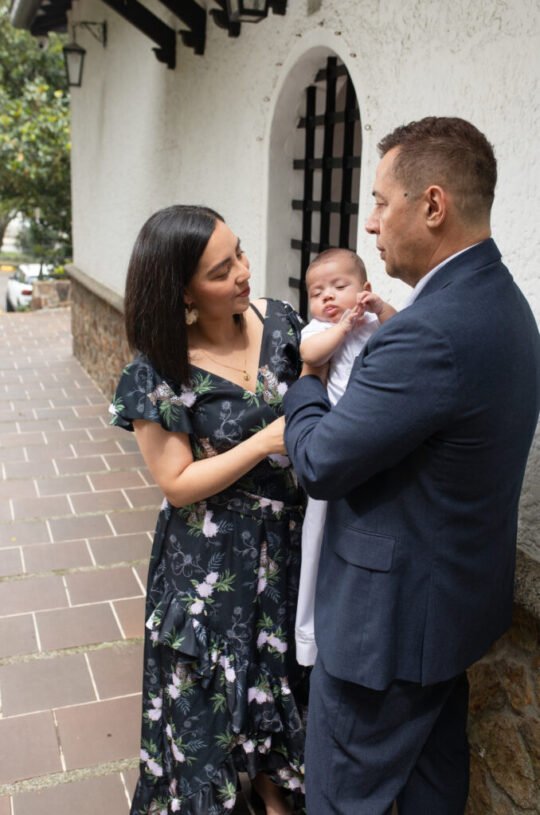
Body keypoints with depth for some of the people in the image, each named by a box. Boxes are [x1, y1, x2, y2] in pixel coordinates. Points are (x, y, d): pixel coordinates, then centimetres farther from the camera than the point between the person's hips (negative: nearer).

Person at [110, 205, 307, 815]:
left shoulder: (276, 321, -8)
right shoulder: (158, 373, -19)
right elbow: (178, 485, -16)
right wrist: (269, 440, -24)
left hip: (288, 537, 4)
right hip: (213, 559, -4)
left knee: (279, 669, 22)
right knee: (214, 688, 15)